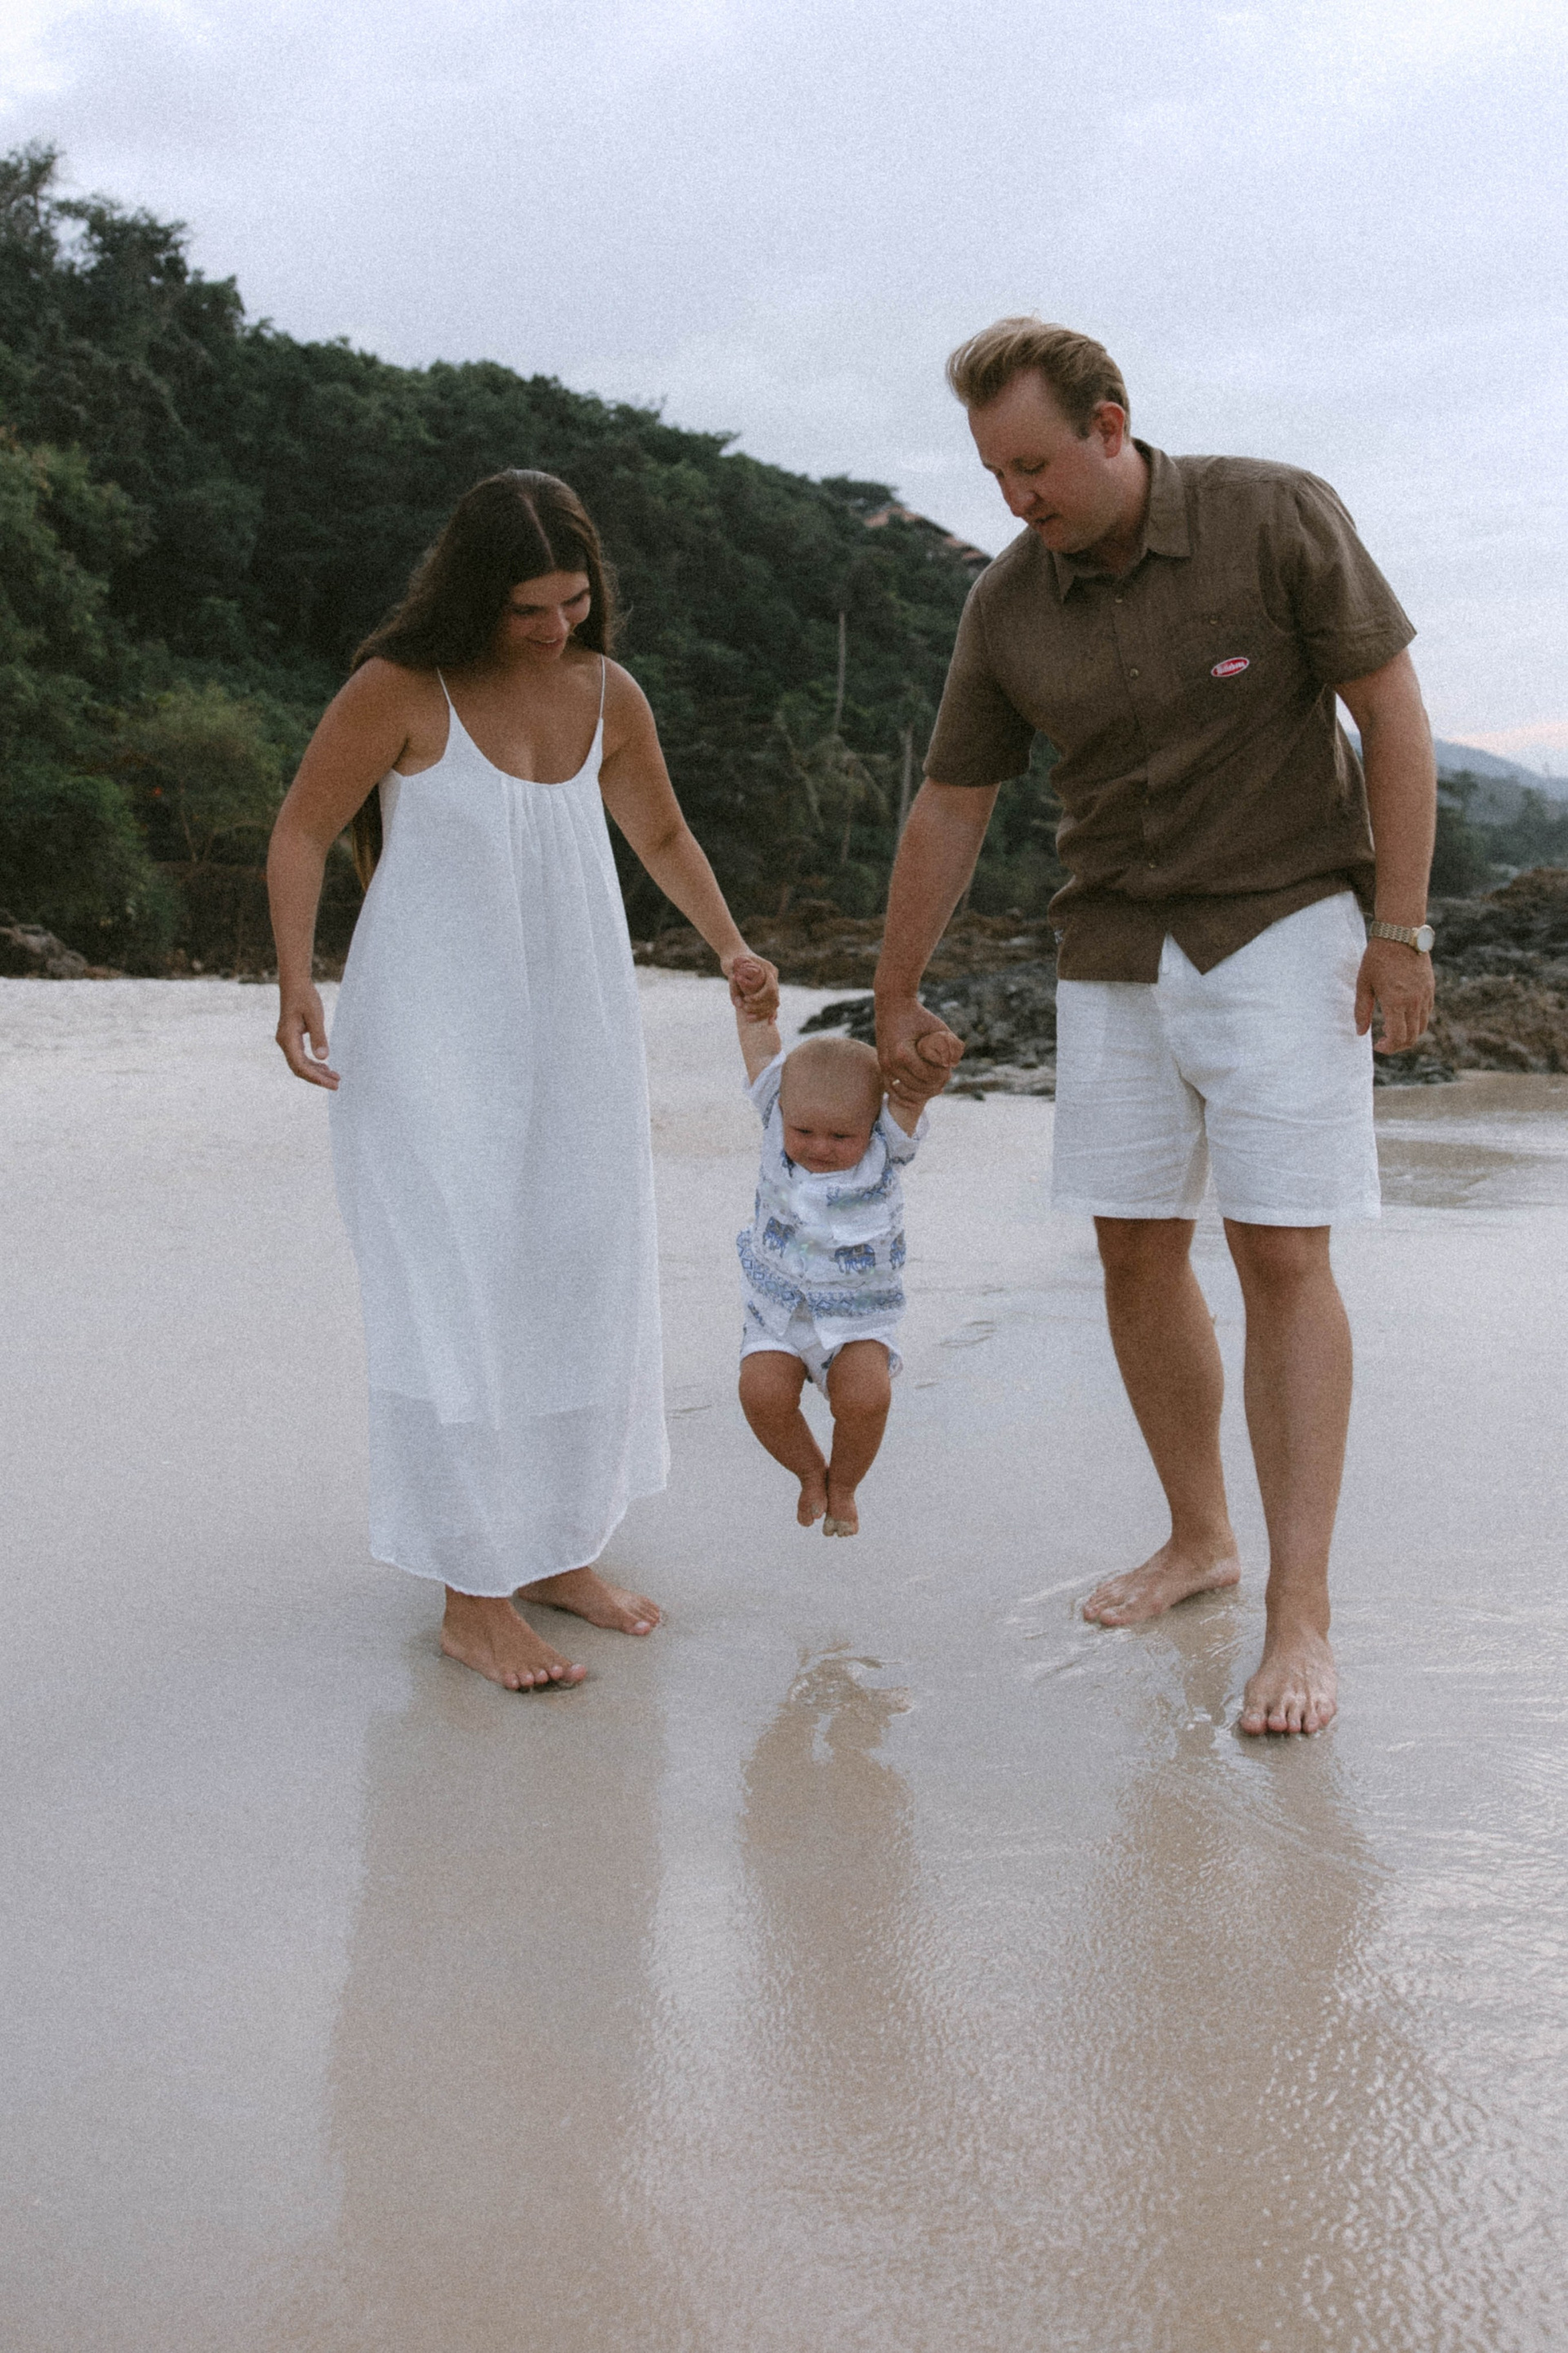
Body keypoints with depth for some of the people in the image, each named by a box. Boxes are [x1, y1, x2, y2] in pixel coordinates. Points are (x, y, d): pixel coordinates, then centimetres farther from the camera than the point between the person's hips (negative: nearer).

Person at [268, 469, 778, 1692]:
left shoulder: (608, 694, 4)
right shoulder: (403, 690, -12)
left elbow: (662, 833, 18)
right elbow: (301, 834, -7)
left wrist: (731, 945, 6)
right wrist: (297, 984, -19)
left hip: (571, 1026, 6)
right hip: (432, 1034, -6)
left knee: (585, 1280, 9)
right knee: (461, 1291, -7)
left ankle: (561, 1548, 24)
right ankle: (474, 1598, 0)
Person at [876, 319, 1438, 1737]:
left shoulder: (1277, 518, -11)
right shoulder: (1008, 607, -1)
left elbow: (1392, 708, -8)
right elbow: (950, 809, 8)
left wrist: (1400, 928, -12)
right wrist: (896, 1001, 14)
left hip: (1284, 927, -4)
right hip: (1117, 952, 5)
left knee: (1281, 1254, -9)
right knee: (1136, 1250, 6)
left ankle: (1301, 1614, -5)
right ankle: (1200, 1537, 24)